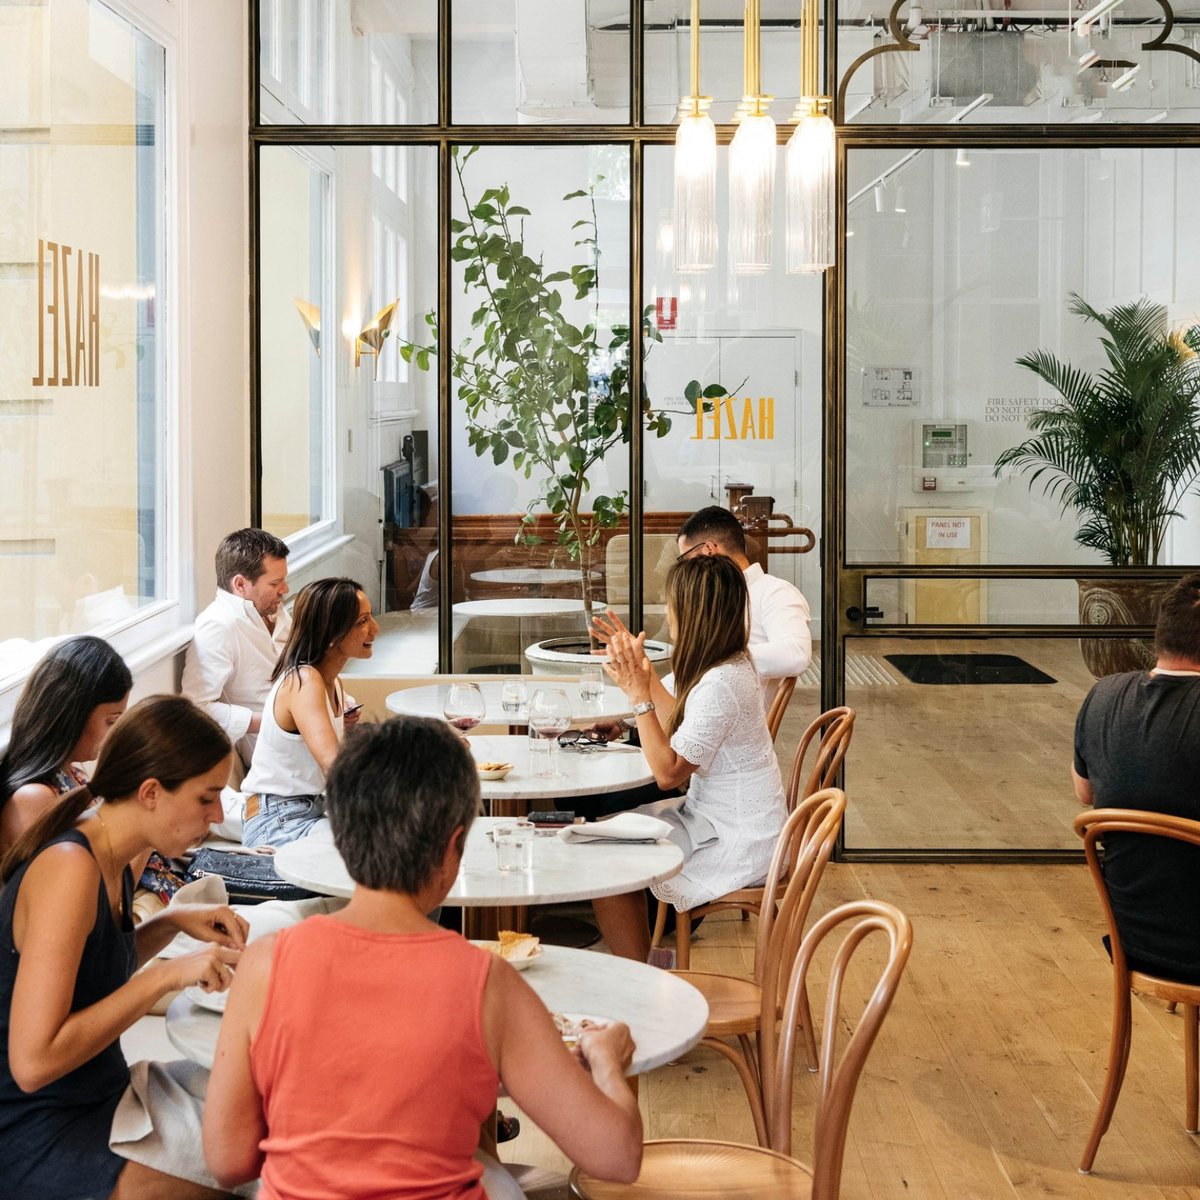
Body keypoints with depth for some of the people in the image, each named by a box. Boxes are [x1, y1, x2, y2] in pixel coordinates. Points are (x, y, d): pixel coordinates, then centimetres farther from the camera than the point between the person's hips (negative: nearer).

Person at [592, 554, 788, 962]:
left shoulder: (720, 684, -26)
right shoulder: (733, 664, 4)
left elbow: (668, 771, -21)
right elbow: (682, 729, 15)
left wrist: (639, 694, -18)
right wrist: (644, 676, 12)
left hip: (737, 844, -10)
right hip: (718, 816, 10)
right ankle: (642, 961, 20)